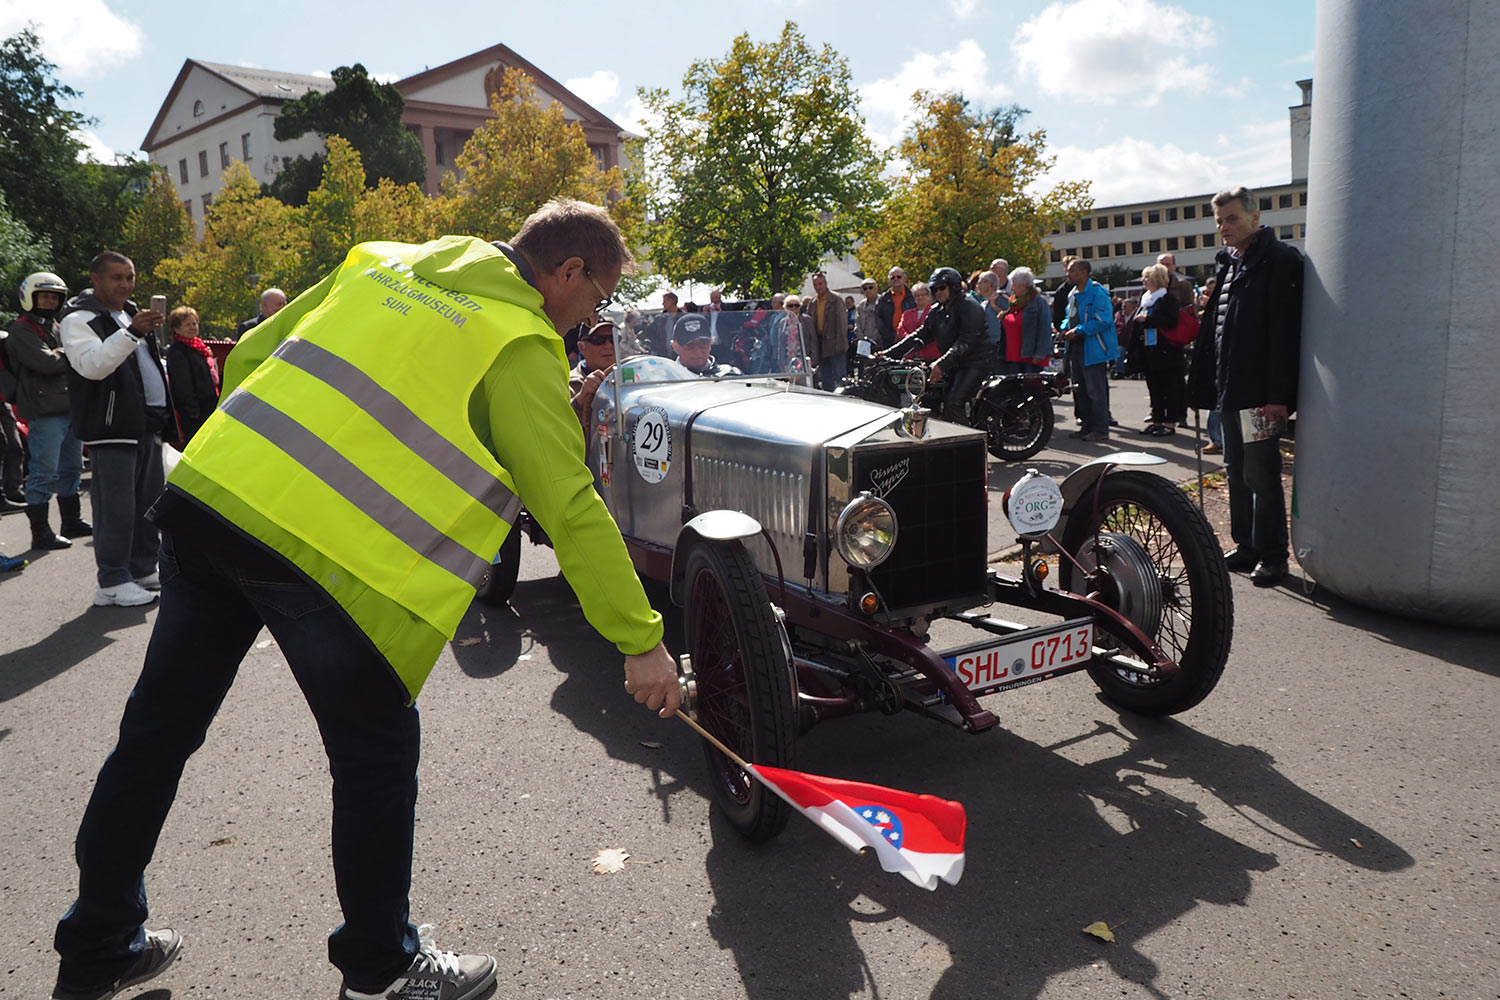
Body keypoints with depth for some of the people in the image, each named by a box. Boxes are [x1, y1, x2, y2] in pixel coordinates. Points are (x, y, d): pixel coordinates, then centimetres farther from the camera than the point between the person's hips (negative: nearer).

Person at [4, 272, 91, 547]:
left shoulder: (57, 328, 21)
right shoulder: (22, 330, -5)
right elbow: (45, 362, -18)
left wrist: (59, 356, -5)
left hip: (70, 408, 8)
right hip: (45, 411, -8)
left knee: (71, 469, 16)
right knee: (44, 473, -6)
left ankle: (72, 521, 28)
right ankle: (40, 532, -1)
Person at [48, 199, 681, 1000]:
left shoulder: (384, 262, 18)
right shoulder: (520, 345, -3)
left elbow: (249, 359, 21)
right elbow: (571, 507, -9)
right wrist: (641, 640, -4)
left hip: (208, 489, 8)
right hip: (320, 547, -8)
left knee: (159, 726, 19)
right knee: (377, 753, 9)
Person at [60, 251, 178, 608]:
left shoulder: (132, 314, 20)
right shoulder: (79, 319, -6)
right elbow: (91, 365, -24)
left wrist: (165, 413, 23)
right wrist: (132, 332, -33)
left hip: (148, 423, 8)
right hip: (112, 427, -8)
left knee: (148, 502, 13)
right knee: (115, 507, -6)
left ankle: (143, 570, 23)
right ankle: (112, 581, 0)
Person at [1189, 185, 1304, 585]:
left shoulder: (1279, 260, -9)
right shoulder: (1229, 265, 17)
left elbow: (1285, 331, -17)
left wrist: (1278, 395, -23)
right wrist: (1204, 386, 15)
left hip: (1260, 395, -9)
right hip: (1230, 392, 9)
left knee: (1261, 476, -4)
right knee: (1236, 475, 14)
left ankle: (1272, 556, 6)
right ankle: (1246, 546, 25)